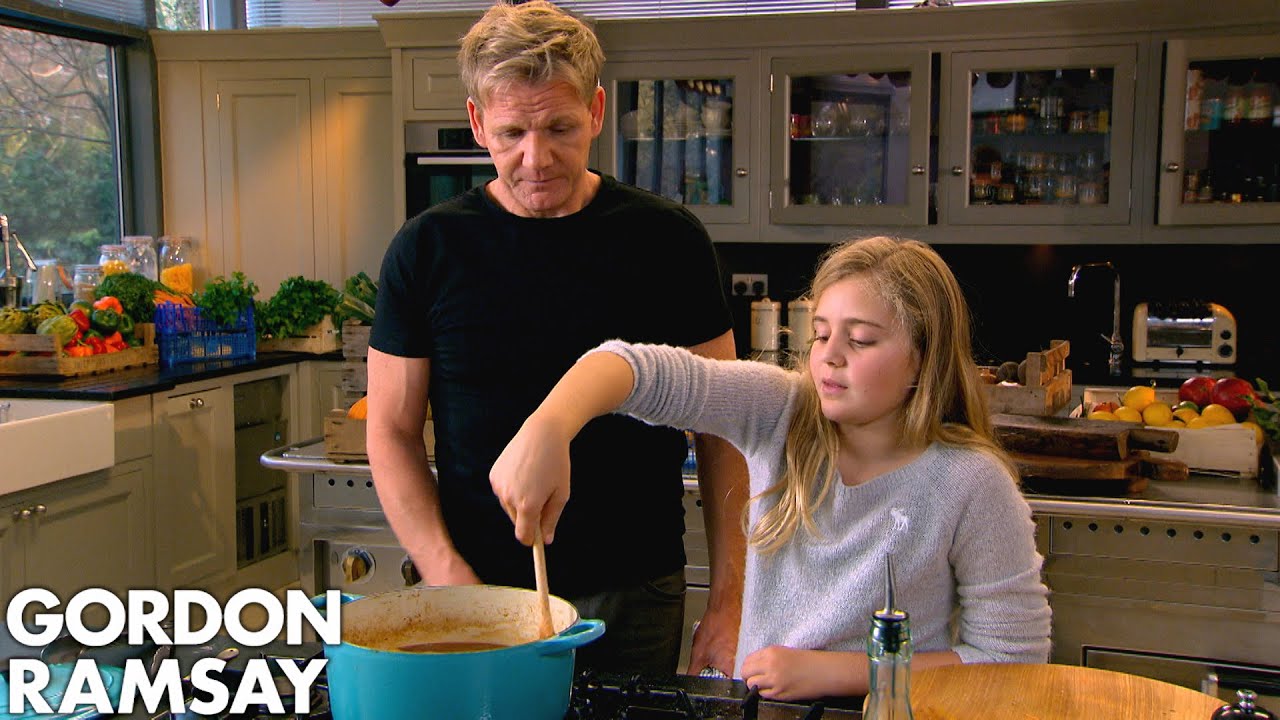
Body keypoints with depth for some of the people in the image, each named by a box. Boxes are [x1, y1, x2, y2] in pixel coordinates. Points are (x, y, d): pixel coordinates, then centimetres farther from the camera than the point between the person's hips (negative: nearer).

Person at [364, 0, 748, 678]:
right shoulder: (428, 248, -2)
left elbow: (719, 426, 1)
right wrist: (449, 578, -14)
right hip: (481, 590, 0)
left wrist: (728, 602, -5)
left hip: (636, 597, 0)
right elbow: (392, 432, 0)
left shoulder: (668, 240, -2)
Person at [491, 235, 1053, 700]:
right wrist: (546, 431, -38)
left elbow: (1012, 656, -10)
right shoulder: (781, 414, -7)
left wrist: (833, 671, -13)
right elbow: (641, 369, -17)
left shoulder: (971, 485, -13)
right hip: (750, 701, 3)